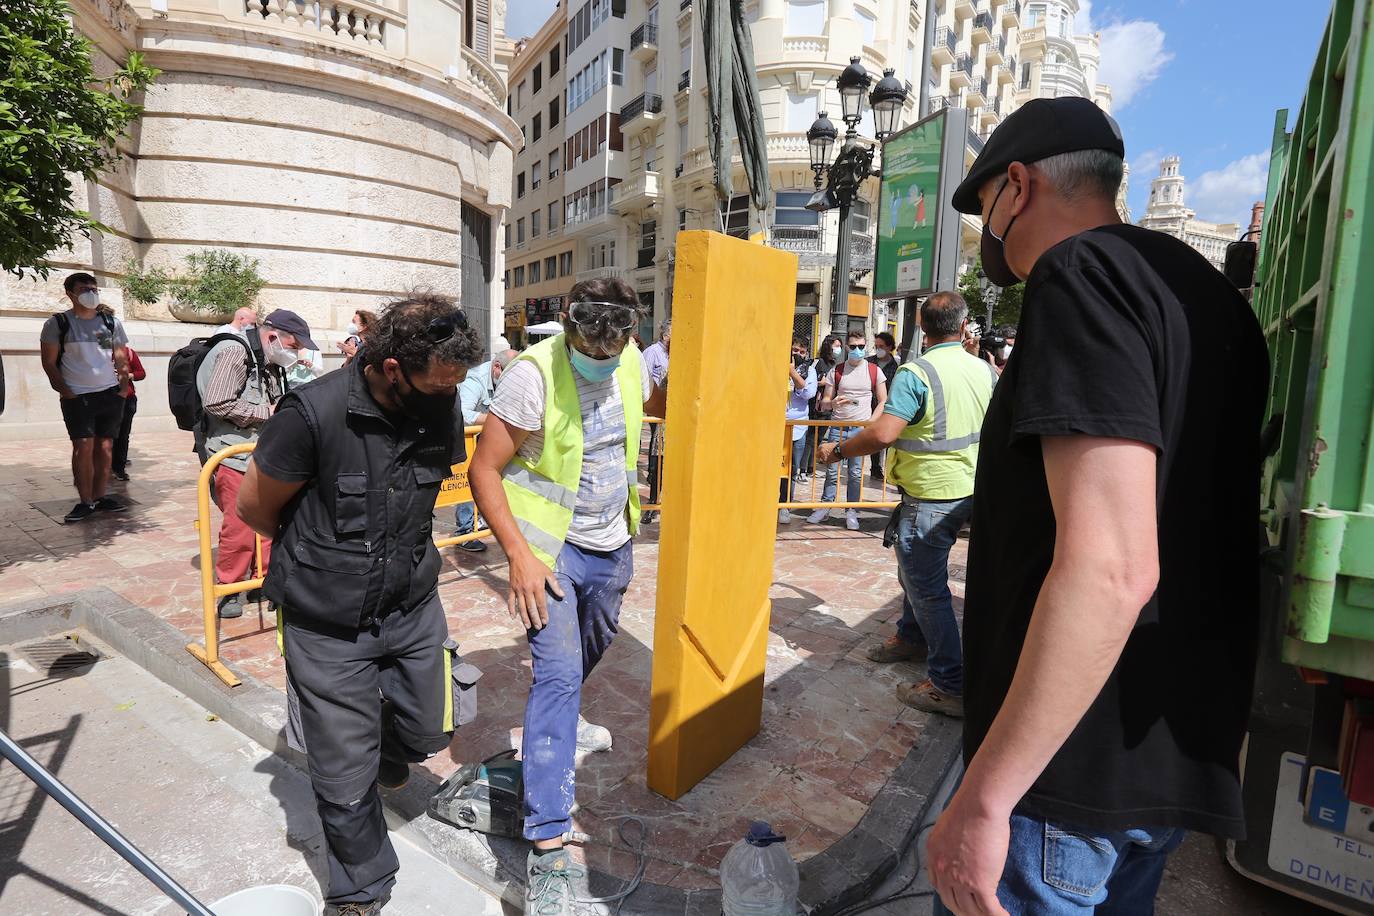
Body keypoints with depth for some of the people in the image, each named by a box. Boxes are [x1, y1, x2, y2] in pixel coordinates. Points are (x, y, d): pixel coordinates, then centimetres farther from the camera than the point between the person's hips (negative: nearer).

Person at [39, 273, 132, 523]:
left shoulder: (112, 322, 11)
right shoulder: (58, 323, 2)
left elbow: (120, 357, 17)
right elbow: (49, 363, 2)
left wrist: (124, 374, 1)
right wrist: (64, 391, -6)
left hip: (110, 393, 3)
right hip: (77, 396, -3)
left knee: (105, 446, 3)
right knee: (83, 446, -8)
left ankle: (101, 496, 10)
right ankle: (85, 502, -1)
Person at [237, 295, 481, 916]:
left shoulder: (442, 410, -10)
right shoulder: (314, 412, -23)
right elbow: (255, 507, -7)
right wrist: (319, 554, 7)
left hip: (412, 606, 4)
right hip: (328, 624, -4)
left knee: (428, 732, 17)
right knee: (345, 776, 7)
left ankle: (386, 747, 55)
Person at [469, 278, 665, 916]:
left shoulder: (631, 361, -5)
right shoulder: (533, 374, -23)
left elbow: (659, 405, 21)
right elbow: (484, 469, -19)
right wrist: (519, 555, -24)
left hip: (612, 546, 7)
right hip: (551, 546, -6)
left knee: (591, 649, 25)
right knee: (559, 673, -13)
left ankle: (561, 721, 58)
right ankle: (548, 845, -4)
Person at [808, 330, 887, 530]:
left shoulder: (874, 371, 5)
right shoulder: (836, 371, 6)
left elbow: (883, 402, 8)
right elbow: (824, 403, 7)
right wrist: (833, 403, -17)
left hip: (861, 428, -1)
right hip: (838, 427, 1)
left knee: (856, 473, 1)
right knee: (832, 471, 3)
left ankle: (851, 512, 9)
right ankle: (824, 507, 13)